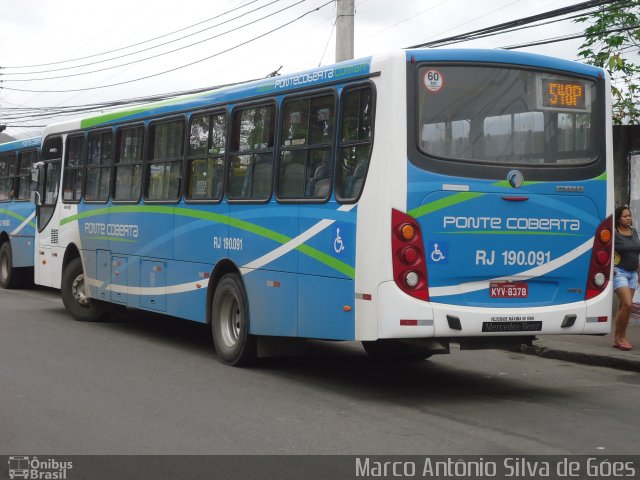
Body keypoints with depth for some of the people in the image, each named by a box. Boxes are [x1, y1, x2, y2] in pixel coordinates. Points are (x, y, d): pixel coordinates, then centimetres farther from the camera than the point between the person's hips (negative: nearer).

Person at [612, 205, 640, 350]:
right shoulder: (614, 233, -11)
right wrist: (610, 267, -15)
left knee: (623, 306, 8)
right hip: (619, 272, -7)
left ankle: (617, 338, 15)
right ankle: (621, 336, -3)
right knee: (628, 304, -16)